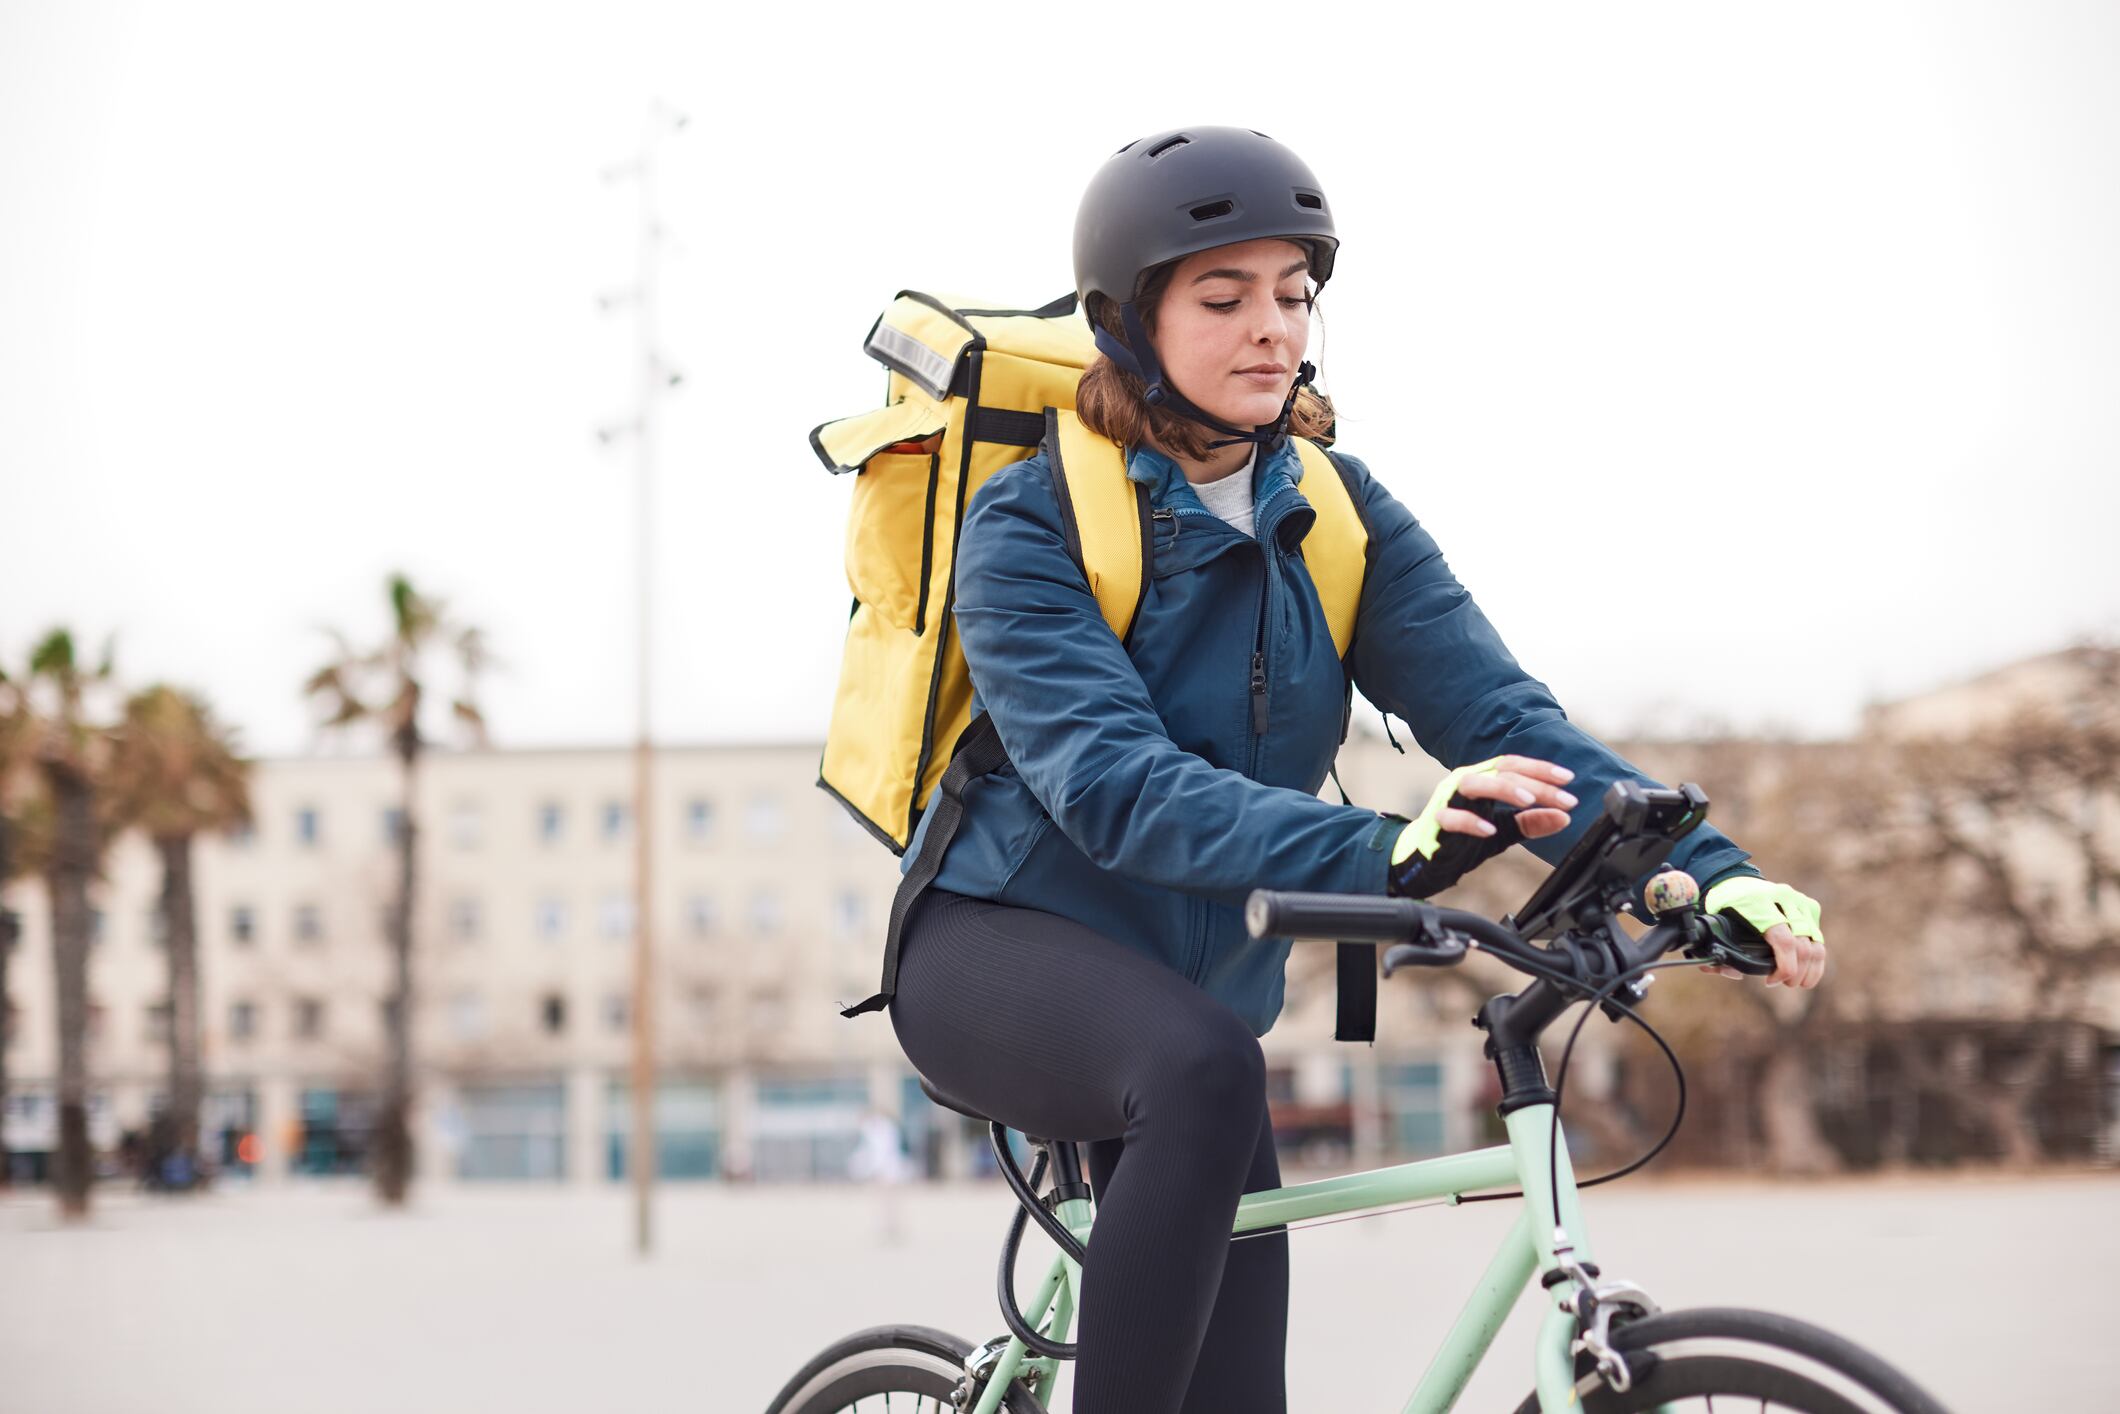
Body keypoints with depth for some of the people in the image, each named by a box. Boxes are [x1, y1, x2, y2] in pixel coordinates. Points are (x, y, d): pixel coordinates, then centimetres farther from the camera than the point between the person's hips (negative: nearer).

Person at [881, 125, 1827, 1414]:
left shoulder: (1335, 514, -1)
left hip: (1197, 995, 5)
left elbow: (1495, 709, -13)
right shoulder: (1033, 523, -15)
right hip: (1000, 955, -5)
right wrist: (1374, 851, -47)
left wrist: (1712, 871, -30)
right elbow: (1114, 784, -30)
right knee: (1205, 1067, -37)